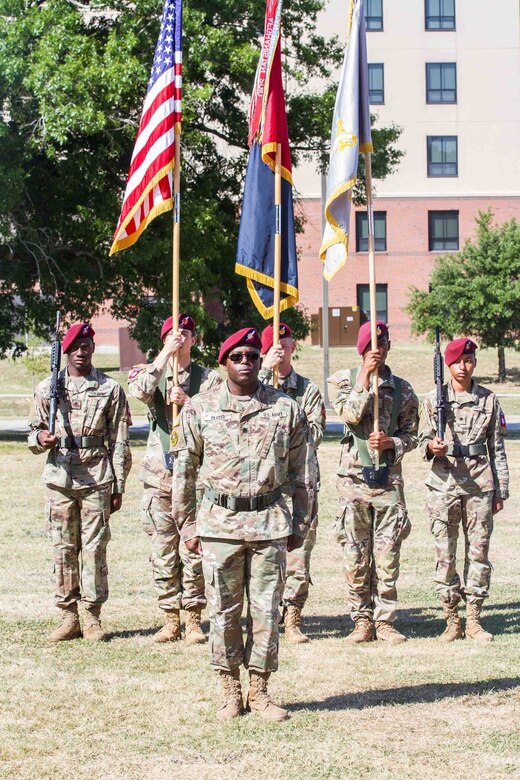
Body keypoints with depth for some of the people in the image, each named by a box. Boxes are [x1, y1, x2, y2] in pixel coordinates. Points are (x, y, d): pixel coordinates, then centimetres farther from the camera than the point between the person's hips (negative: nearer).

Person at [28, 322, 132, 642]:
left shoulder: (111, 389, 3)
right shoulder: (48, 388, 9)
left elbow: (120, 443, 4)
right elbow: (34, 431, 16)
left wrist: (119, 487, 0)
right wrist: (40, 439, -9)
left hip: (97, 480, -2)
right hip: (59, 479, 2)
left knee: (94, 548, -1)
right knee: (63, 548, 4)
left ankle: (93, 617, 6)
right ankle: (69, 617, 10)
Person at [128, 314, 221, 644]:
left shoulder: (210, 378, 9)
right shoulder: (153, 372, 10)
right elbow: (139, 391, -14)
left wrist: (189, 403, -13)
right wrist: (166, 353, -14)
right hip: (160, 475, 1)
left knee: (194, 551, -3)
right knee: (163, 551, 3)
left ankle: (194, 619, 5)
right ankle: (170, 620, 10)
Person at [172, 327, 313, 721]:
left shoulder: (286, 408, 4)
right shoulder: (200, 407, 4)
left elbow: (302, 472, 9)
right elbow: (184, 470, 9)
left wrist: (300, 524, 7)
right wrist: (186, 524, 7)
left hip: (270, 522, 0)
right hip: (219, 522, 0)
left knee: (267, 610, 3)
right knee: (224, 611, 4)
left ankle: (259, 690, 14)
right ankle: (230, 690, 16)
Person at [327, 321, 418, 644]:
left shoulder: (402, 389, 9)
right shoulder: (344, 379, 5)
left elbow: (411, 435, 11)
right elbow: (350, 414, -12)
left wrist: (390, 442, -9)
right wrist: (365, 377, -14)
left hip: (389, 479, 1)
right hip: (354, 477, -1)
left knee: (388, 556, 1)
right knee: (356, 556, 2)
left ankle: (385, 621, 8)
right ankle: (362, 621, 10)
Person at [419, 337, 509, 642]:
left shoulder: (489, 400, 7)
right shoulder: (434, 400, 5)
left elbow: (497, 448, 10)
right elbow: (423, 439, 8)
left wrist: (501, 490, 7)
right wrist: (431, 447, -16)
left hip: (480, 484, 1)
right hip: (444, 483, 0)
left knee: (479, 551, 2)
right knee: (445, 554, 0)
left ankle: (474, 620, 10)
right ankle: (452, 621, 8)